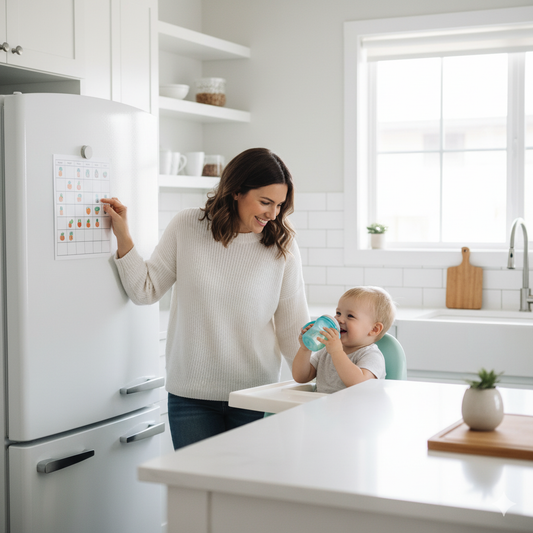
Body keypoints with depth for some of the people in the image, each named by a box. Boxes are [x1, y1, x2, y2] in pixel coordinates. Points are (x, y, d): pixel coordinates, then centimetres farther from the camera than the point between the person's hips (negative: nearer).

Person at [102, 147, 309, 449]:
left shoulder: (283, 247, -2)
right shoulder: (187, 227, -1)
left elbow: (293, 329, 1)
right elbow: (146, 291, 5)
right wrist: (123, 237, -3)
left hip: (255, 395, 0)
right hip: (190, 394, 0)